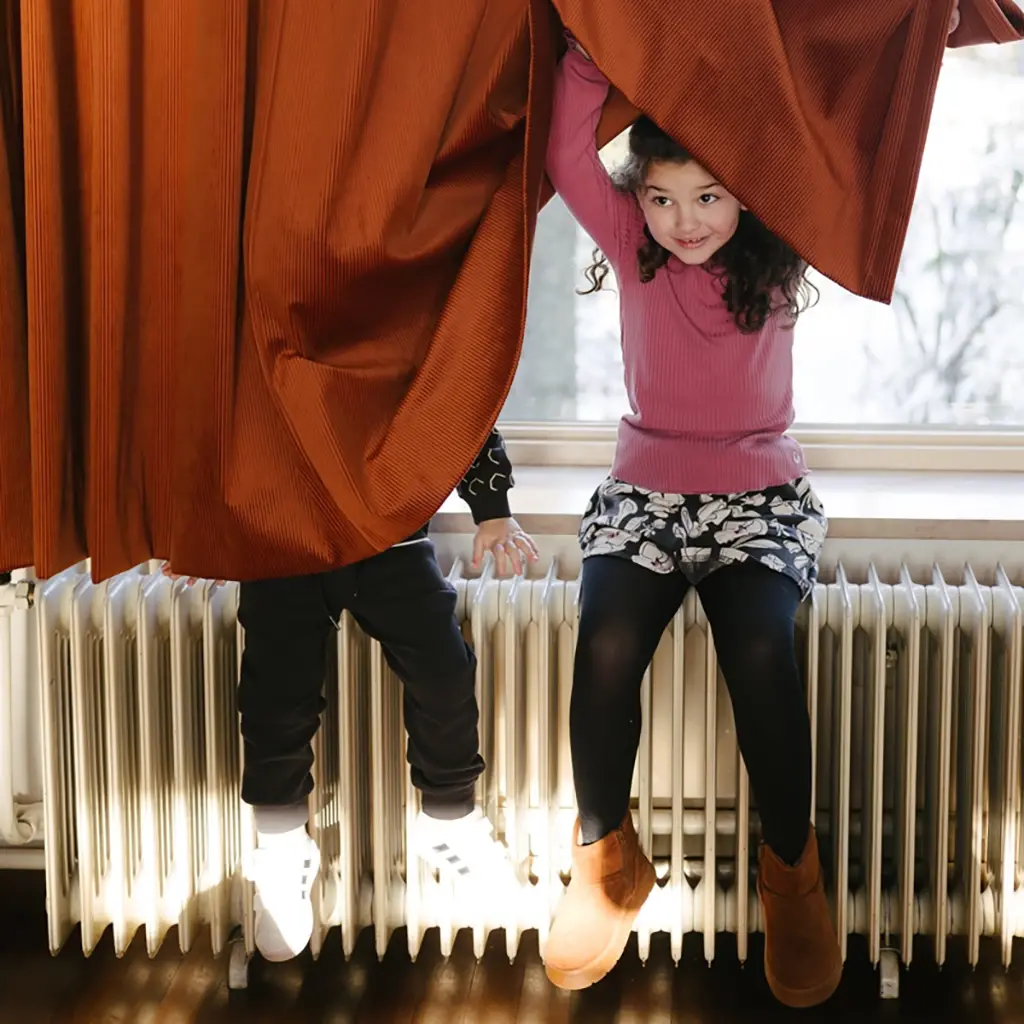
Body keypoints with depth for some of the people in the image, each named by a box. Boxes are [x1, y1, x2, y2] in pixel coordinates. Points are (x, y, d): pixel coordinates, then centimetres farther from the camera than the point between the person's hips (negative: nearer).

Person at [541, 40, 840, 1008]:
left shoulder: (775, 257, 0)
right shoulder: (634, 246, 2)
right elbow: (568, 157, -12)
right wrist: (595, 48, -18)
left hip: (761, 494, -1)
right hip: (644, 490, 1)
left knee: (759, 652, -32)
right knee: (606, 647, -30)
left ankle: (791, 871, -11)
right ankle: (606, 859, -9)